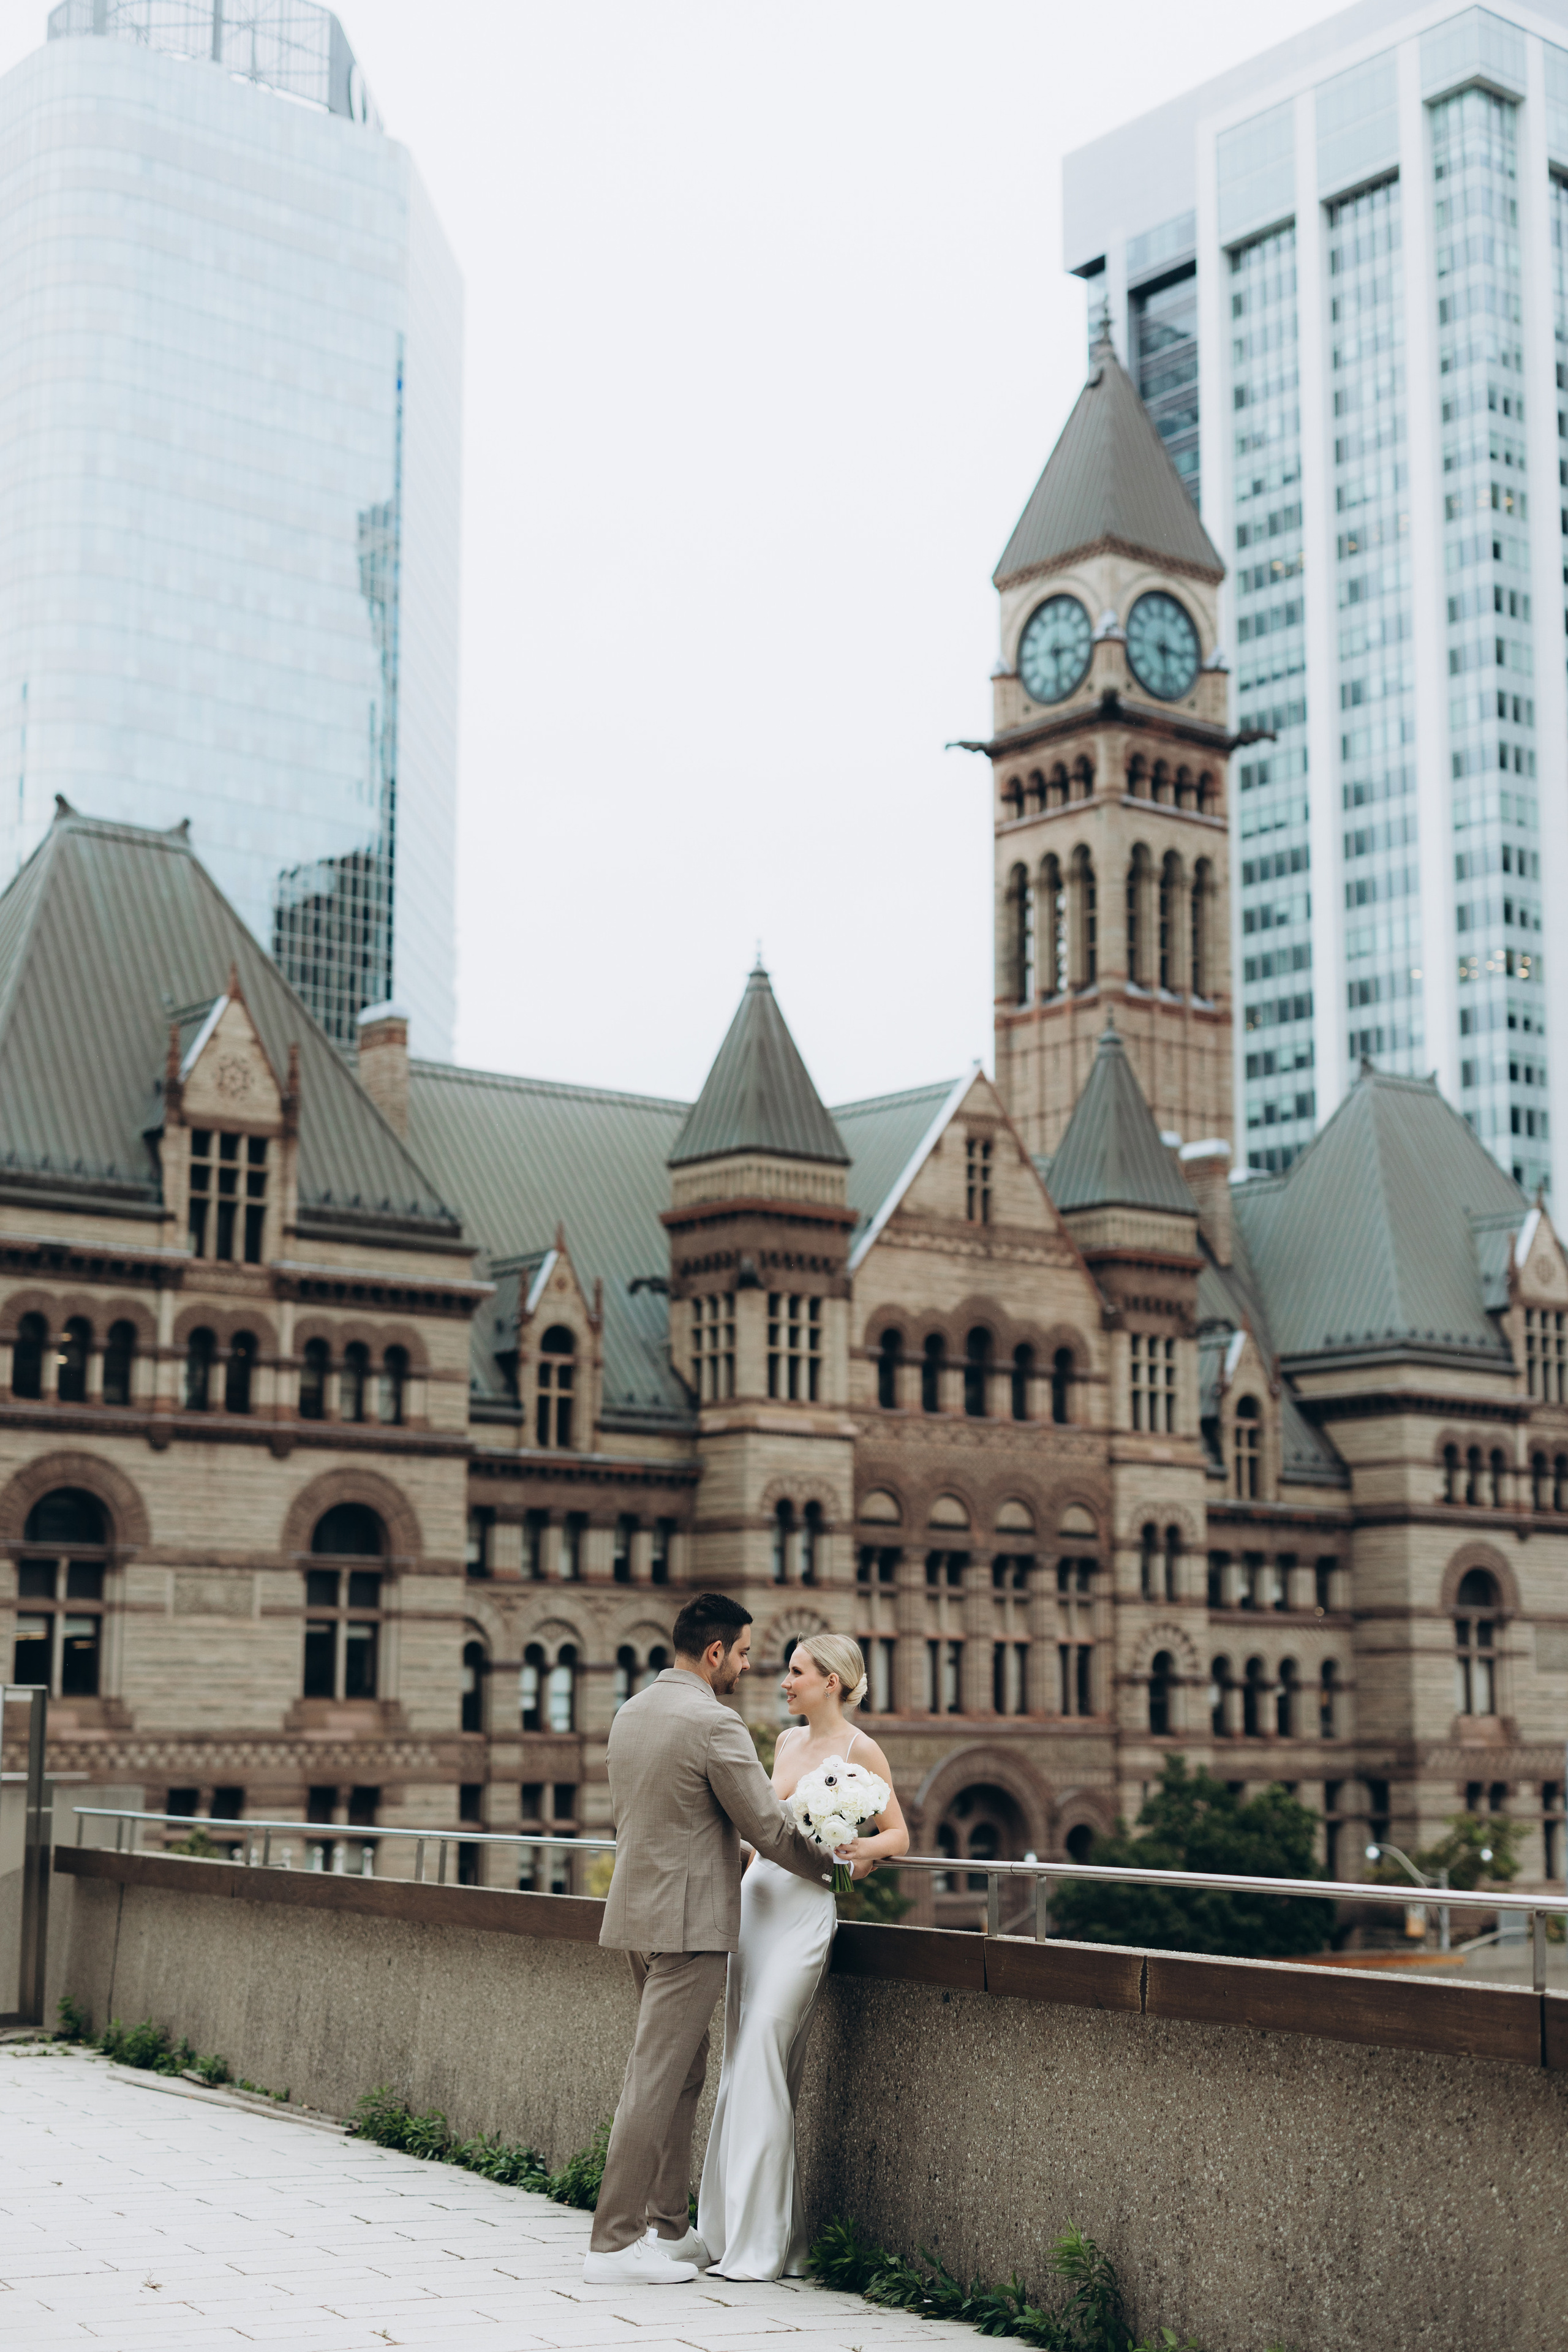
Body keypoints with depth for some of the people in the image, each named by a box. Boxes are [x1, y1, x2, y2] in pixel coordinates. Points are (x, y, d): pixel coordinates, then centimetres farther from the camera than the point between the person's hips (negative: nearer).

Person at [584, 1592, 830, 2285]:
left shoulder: (631, 1713, 11)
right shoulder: (715, 1725, -16)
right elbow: (769, 1827, -12)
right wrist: (831, 1865, 6)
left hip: (637, 1910, 9)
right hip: (688, 1922, -9)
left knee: (683, 2071, 17)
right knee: (656, 2078, -5)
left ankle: (668, 2227, 22)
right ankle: (614, 2243, -1)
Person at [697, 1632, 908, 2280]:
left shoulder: (860, 1751, -5)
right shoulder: (787, 1741, 15)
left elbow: (898, 1835, -3)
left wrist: (860, 1849, -21)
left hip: (805, 1910, -7)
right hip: (756, 1898, 7)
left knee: (762, 2063, -11)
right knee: (740, 2062, 6)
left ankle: (763, 2244, -6)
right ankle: (729, 2229, 13)